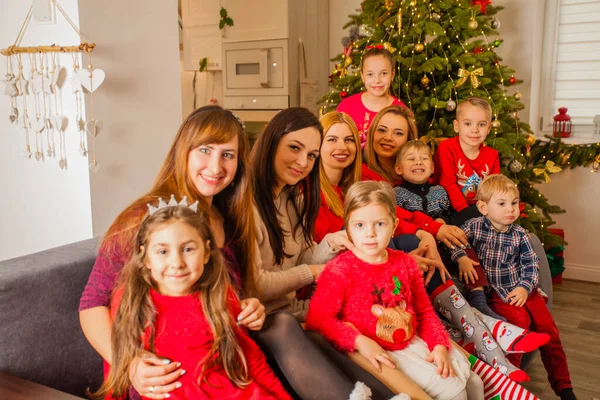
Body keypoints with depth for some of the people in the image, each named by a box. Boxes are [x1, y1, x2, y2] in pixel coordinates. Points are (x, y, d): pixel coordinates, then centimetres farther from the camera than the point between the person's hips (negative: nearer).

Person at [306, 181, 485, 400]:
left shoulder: (405, 263, 3)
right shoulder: (339, 269, -15)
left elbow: (425, 312, 11)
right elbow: (317, 320, -17)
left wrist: (439, 346, -2)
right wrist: (359, 341, -25)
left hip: (412, 342, 7)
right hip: (376, 352, -6)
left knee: (472, 381, 10)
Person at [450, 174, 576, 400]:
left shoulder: (519, 235, 3)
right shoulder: (475, 227, -5)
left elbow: (531, 265, 2)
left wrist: (525, 288, -11)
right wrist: (462, 258, -26)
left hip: (523, 290, 4)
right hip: (496, 292, -4)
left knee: (548, 327, -1)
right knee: (519, 319, -26)